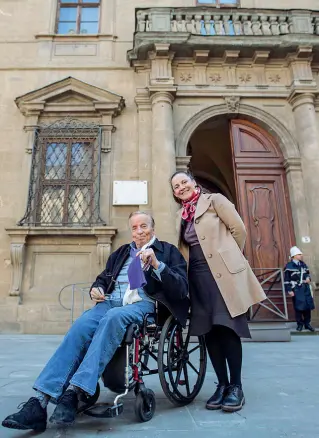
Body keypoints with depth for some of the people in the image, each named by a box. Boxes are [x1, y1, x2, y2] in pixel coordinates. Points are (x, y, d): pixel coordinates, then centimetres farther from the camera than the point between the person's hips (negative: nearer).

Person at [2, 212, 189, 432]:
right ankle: (40, 400, -29)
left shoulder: (168, 251, 11)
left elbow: (181, 288, -1)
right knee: (80, 326, -26)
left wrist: (156, 264, -16)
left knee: (113, 317, -37)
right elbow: (103, 279, 27)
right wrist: (96, 289, 3)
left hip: (144, 304, -4)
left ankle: (74, 393, -36)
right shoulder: (121, 252, 25)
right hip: (111, 301, 4)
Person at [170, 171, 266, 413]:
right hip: (198, 277, 6)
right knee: (209, 331, 6)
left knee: (227, 327, -6)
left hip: (223, 273, -6)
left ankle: (236, 386, 9)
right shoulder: (182, 215, 18)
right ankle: (222, 384, 18)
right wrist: (184, 272, 11)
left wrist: (228, 258, 4)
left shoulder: (214, 200, 0)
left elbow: (239, 229, -3)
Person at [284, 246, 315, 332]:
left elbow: (307, 273, 22)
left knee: (308, 306, 8)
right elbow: (287, 280, -10)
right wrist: (289, 290, -13)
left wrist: (308, 278, -1)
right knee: (298, 307, 1)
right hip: (296, 290, -5)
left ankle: (307, 323, 22)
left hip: (306, 289, 5)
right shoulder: (289, 266, -9)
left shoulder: (303, 264, 9)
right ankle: (300, 324, 16)